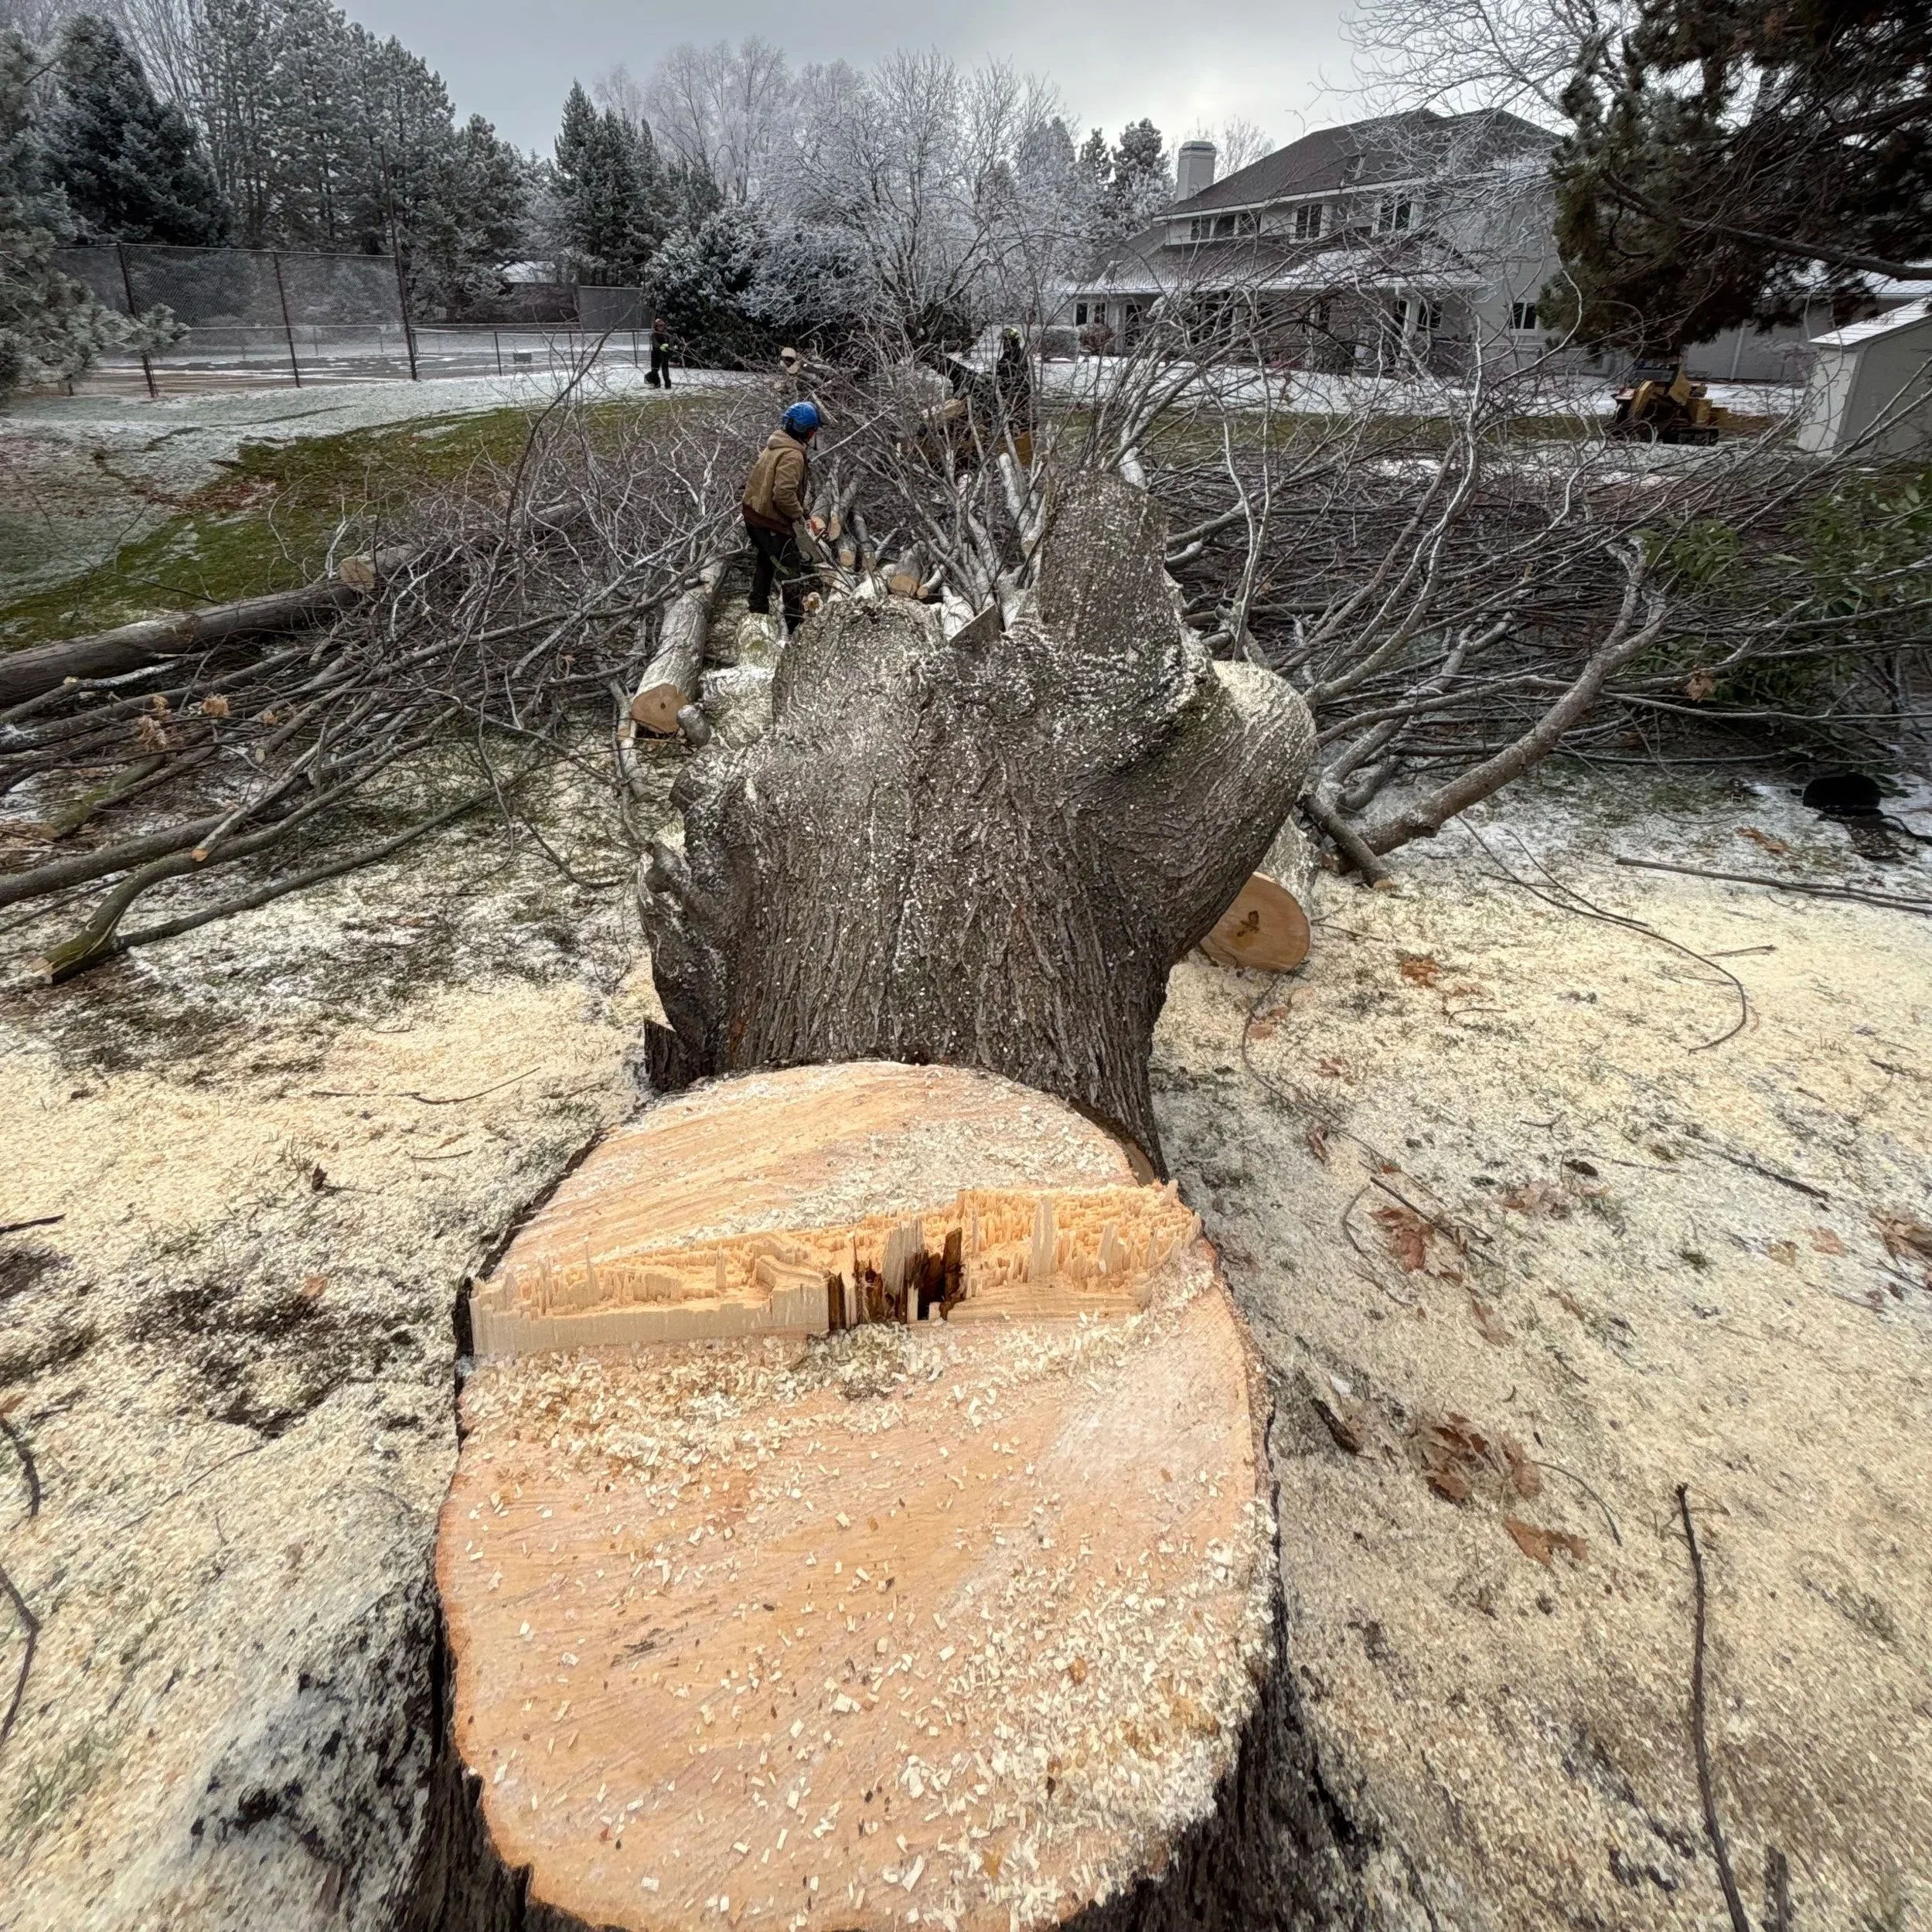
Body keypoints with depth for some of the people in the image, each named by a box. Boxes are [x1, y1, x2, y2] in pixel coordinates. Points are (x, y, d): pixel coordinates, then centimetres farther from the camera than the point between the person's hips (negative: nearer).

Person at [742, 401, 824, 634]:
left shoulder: (774, 445, 8)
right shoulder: (793, 455, -21)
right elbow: (784, 494, -31)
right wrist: (800, 516, -14)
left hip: (753, 513, 9)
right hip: (773, 523, -9)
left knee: (765, 559, 29)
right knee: (791, 572, 1)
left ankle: (757, 606, 42)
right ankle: (796, 625, 5)